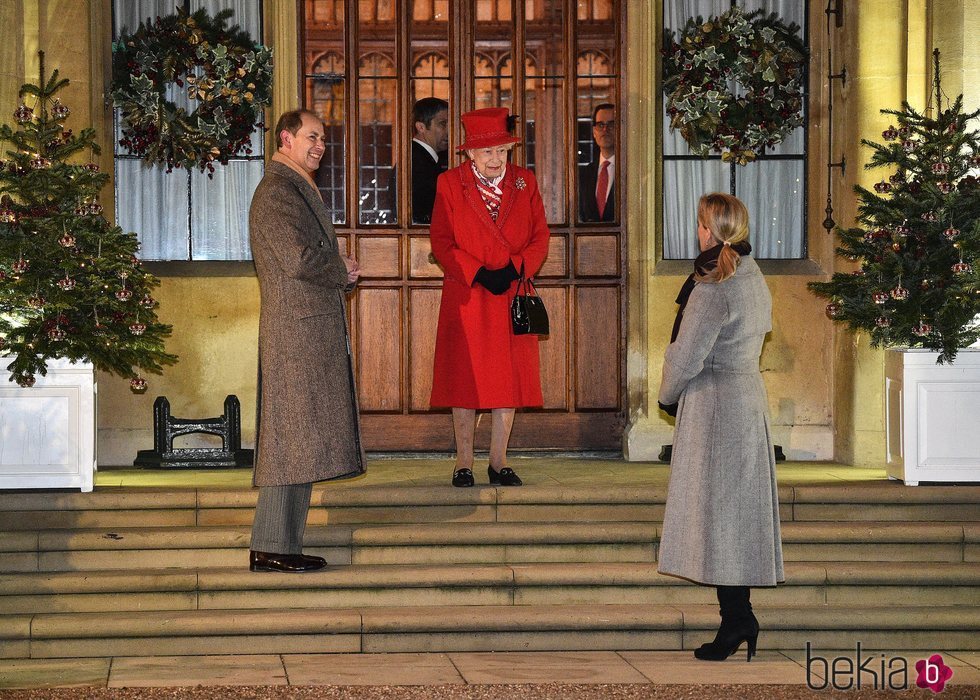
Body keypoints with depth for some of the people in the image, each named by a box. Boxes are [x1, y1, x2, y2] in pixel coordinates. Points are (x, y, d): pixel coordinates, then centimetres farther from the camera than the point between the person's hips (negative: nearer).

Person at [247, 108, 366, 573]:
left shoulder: (297, 189, 22)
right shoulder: (276, 192, -12)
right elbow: (299, 260, -22)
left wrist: (340, 274, 8)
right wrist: (343, 271, -5)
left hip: (312, 331, 10)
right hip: (296, 330, -10)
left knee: (299, 440, 10)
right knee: (292, 435, -9)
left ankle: (282, 543, 13)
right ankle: (271, 547, -7)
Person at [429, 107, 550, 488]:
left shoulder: (525, 182, 7)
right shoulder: (449, 184, 0)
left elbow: (540, 237, 5)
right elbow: (441, 241, -3)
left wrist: (515, 269, -12)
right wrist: (478, 274, -14)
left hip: (513, 295, 2)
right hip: (466, 298, -2)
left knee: (510, 379, 3)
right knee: (465, 379, 1)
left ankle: (499, 461, 12)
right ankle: (464, 462, 10)